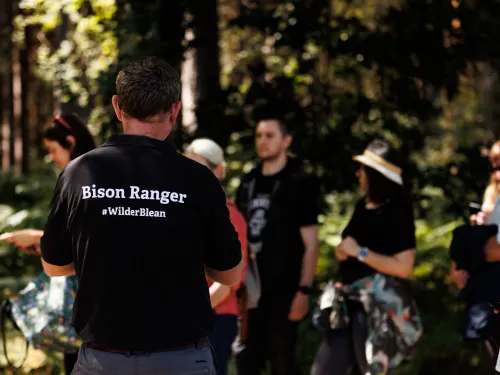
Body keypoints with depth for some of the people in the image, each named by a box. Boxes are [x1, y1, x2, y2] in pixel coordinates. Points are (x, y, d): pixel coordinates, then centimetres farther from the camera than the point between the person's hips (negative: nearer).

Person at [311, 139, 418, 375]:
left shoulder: (398, 212, -13)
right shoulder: (363, 206, 10)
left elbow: (403, 267, -22)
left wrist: (360, 252, -17)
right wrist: (343, 252, 4)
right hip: (350, 304, 9)